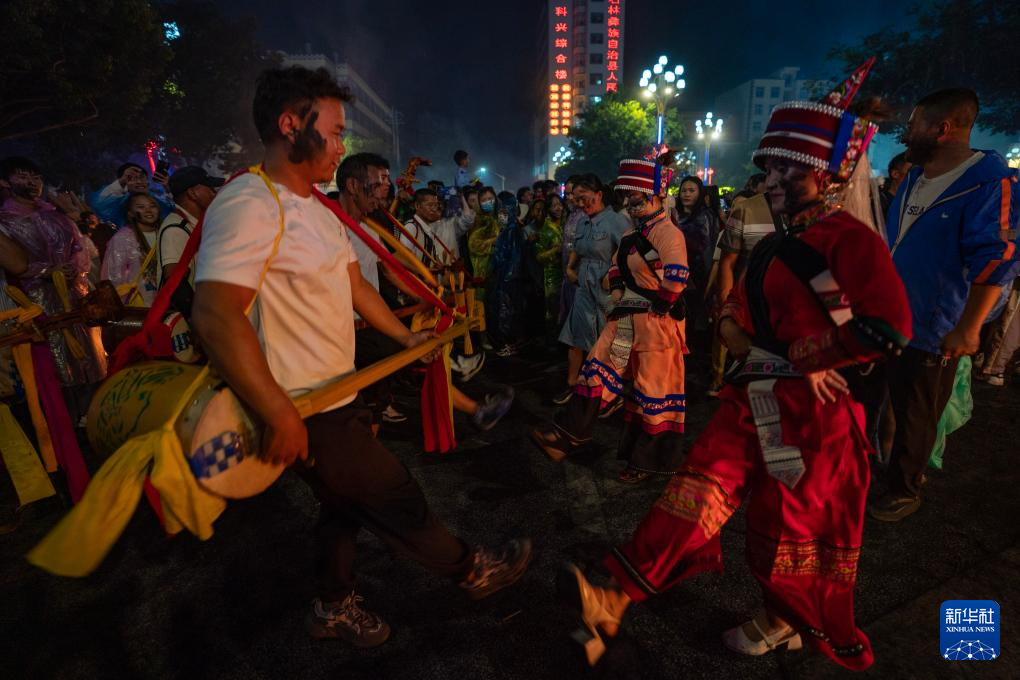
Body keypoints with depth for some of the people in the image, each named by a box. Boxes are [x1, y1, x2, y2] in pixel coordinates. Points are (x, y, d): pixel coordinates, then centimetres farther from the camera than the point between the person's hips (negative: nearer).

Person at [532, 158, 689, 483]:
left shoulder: (667, 232, -17)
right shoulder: (633, 232, 12)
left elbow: (677, 276, -30)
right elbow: (617, 263, 26)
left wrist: (659, 305, -17)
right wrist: (617, 289, 10)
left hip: (657, 322, -9)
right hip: (627, 317, 9)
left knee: (655, 391, 4)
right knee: (598, 370, 7)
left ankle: (648, 460, 21)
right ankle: (568, 436, 14)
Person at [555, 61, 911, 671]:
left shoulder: (849, 238, -10)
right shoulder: (775, 247, 15)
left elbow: (888, 330, -21)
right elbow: (735, 320, 15)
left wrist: (798, 357, -11)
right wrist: (771, 354, -6)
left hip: (810, 411, -7)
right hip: (755, 400, 7)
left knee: (793, 528, 9)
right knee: (701, 489, -3)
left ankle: (784, 623, 37)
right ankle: (615, 602, -4)